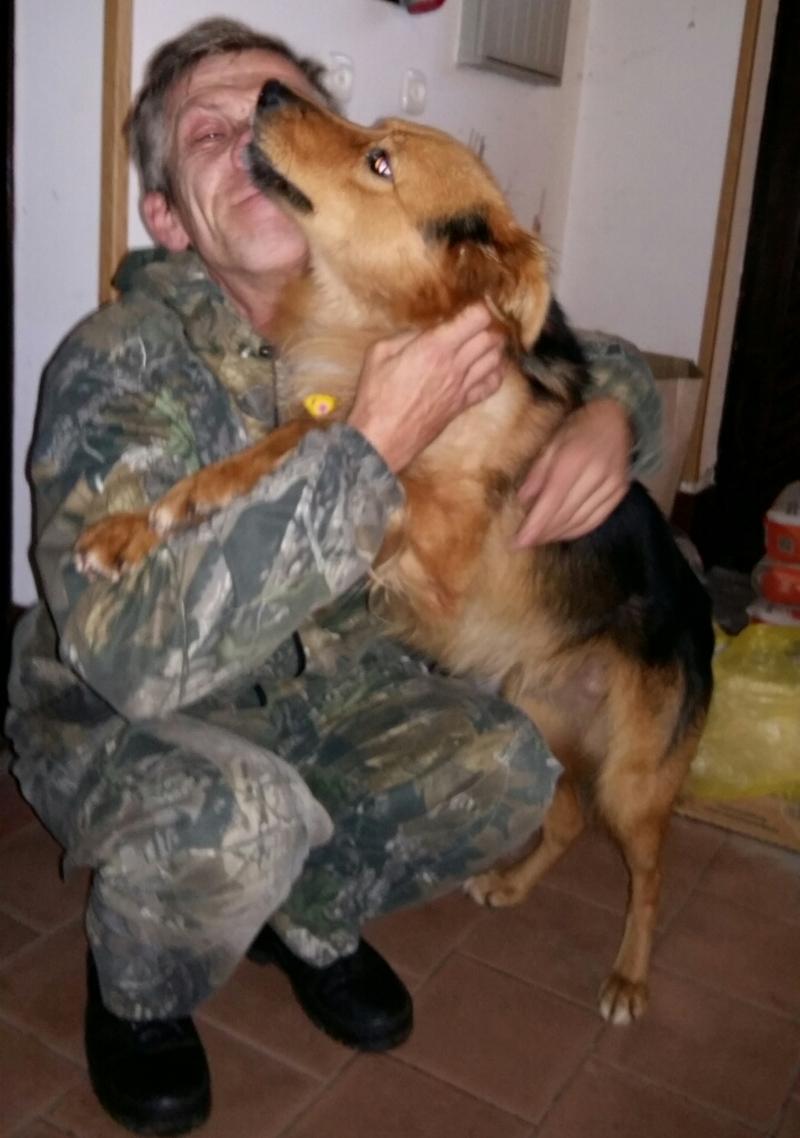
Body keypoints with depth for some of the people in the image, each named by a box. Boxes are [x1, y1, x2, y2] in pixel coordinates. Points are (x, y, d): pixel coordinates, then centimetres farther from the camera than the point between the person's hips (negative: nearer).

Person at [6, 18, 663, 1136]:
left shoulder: (397, 320, -10)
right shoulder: (118, 361, -25)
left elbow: (598, 359, 5)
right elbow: (134, 644, -39)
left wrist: (609, 412, -21)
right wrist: (373, 448, -40)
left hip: (315, 683, 5)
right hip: (116, 714, -4)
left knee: (508, 769, -18)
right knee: (238, 815, -35)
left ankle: (309, 917, 13)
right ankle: (135, 994, 2)